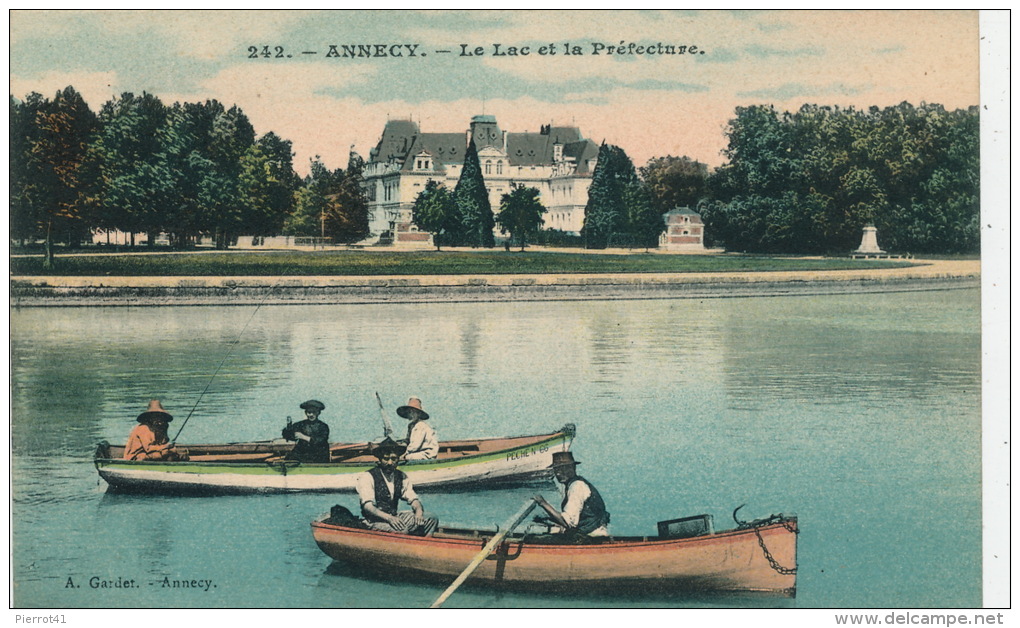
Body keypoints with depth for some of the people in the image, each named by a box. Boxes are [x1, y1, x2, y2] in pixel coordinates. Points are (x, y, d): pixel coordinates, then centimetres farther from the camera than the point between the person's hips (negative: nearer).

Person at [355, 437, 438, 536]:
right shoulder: (367, 477, -7)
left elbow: (413, 499, 8)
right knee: (402, 530, -37)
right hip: (375, 521, -7)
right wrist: (389, 518, -32)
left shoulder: (401, 477, 12)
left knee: (432, 520, -12)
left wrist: (418, 510, -17)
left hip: (394, 517, 7)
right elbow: (367, 506, -16)